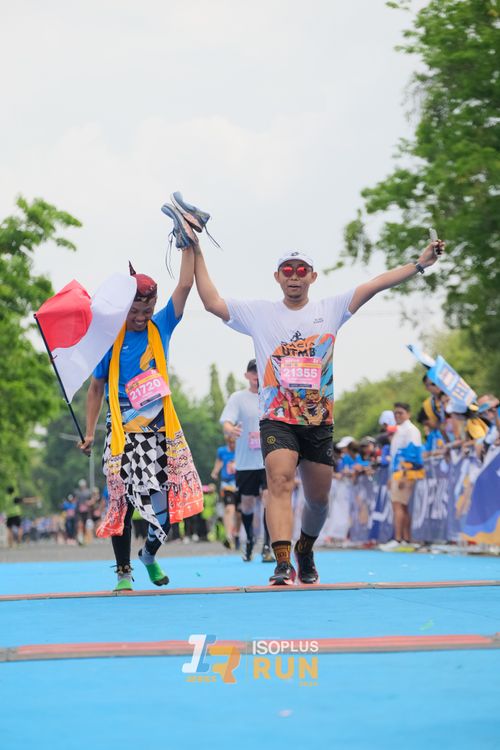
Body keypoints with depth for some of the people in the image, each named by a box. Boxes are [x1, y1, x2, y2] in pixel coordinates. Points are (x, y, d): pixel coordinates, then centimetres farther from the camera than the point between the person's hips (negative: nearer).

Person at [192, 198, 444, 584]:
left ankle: (305, 551, 39)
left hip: (319, 421, 2)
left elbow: (374, 286, -1)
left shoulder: (331, 309, 7)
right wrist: (198, 255, -4)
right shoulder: (259, 313, 5)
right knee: (280, 481, -26)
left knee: (318, 499, 10)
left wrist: (420, 264, -9)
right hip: (277, 419, -2)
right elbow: (212, 301, 0)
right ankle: (283, 565, -35)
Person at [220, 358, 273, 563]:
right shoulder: (238, 398, 1)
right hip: (246, 462, 0)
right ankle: (250, 540, 31)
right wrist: (231, 430, -33)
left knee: (269, 498, -15)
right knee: (247, 503, 8)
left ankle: (267, 546, -11)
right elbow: (226, 424, -11)